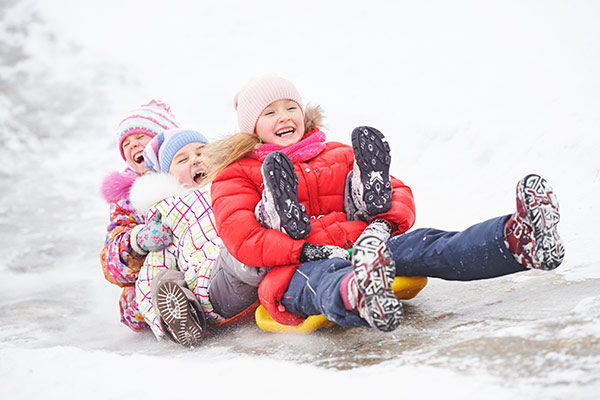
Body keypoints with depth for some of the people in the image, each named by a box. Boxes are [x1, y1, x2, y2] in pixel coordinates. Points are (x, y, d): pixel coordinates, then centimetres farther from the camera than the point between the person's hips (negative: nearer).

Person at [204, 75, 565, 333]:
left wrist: (381, 224, -7)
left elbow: (400, 194, 19)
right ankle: (363, 300, -80)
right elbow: (242, 240, -4)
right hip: (298, 270, -3)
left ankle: (521, 242, -57)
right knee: (327, 278, -41)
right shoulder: (235, 176, 15)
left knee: (418, 245, -28)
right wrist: (312, 251, -17)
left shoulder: (339, 155, 28)